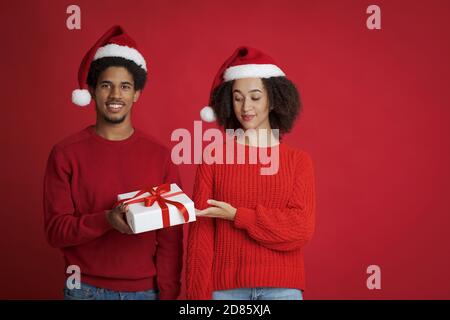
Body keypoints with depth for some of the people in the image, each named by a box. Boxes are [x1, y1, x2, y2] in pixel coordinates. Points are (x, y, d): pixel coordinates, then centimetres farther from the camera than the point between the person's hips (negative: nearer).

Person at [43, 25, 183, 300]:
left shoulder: (159, 155, -2)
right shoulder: (65, 154, -5)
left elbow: (171, 235, -1)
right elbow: (55, 230, -7)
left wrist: (168, 293, -8)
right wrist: (106, 220, -23)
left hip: (146, 290, 1)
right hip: (86, 289, -1)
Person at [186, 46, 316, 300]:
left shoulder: (299, 161, 2)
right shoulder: (213, 158, 0)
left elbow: (300, 230, -7)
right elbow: (201, 234, -2)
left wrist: (237, 215, -13)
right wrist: (199, 294, -6)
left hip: (283, 286, 1)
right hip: (226, 286, 0)